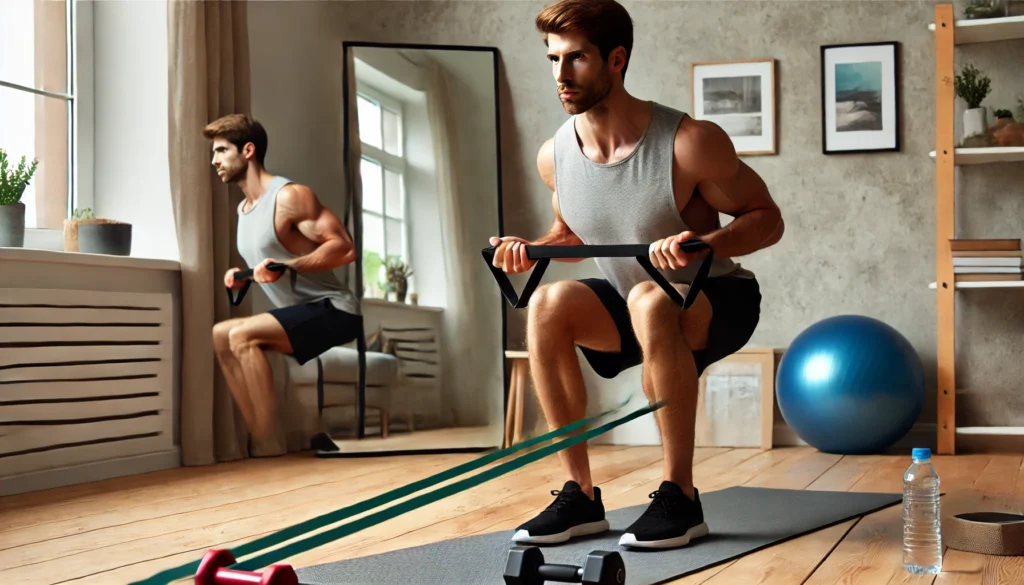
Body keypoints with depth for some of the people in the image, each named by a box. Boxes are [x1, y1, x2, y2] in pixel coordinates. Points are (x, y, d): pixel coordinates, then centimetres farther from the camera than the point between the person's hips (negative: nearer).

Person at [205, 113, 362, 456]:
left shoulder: (289, 196, -14)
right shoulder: (243, 208, 14)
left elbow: (344, 249, -21)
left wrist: (286, 267, -31)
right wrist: (244, 276, 8)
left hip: (333, 309, -9)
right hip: (302, 314, 9)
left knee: (241, 335, -23)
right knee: (220, 336, 1)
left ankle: (270, 446, -21)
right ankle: (260, 442, -6)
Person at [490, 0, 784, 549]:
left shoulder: (689, 143, -25)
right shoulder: (554, 156, -9)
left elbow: (767, 217, -14)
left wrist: (704, 244, -35)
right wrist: (531, 251, -11)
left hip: (718, 302, -5)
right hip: (631, 306, 6)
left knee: (650, 302, -38)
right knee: (547, 305, -22)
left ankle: (679, 495, -23)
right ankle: (580, 493, -11)